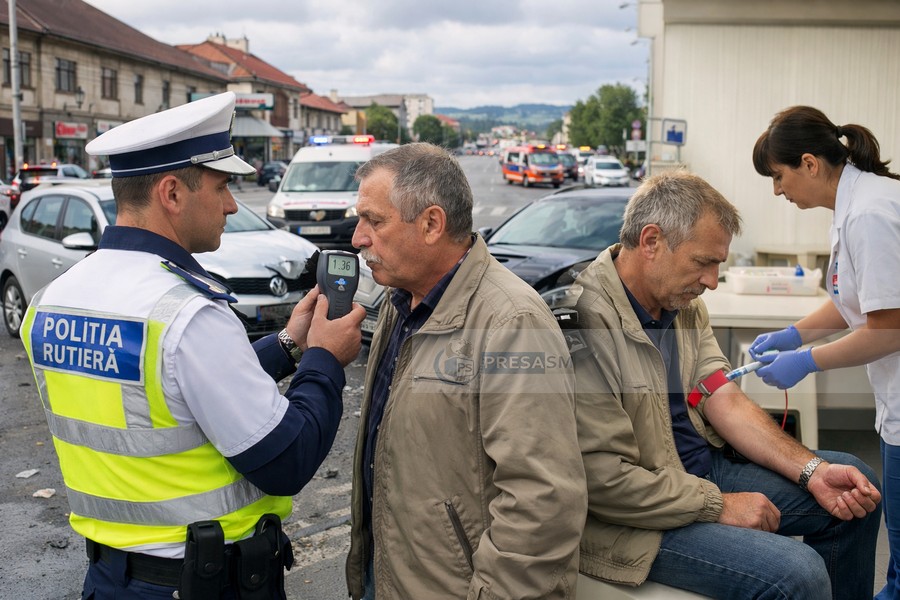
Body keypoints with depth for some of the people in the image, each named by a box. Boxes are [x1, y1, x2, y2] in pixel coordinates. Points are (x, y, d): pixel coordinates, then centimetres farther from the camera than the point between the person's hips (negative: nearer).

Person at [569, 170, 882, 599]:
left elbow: (725, 401, 5)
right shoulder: (585, 321, -26)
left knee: (856, 482, 11)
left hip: (704, 467, 9)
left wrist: (812, 471, -7)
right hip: (637, 517, -9)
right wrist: (719, 506, -18)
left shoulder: (684, 304, 5)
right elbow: (602, 477, -27)